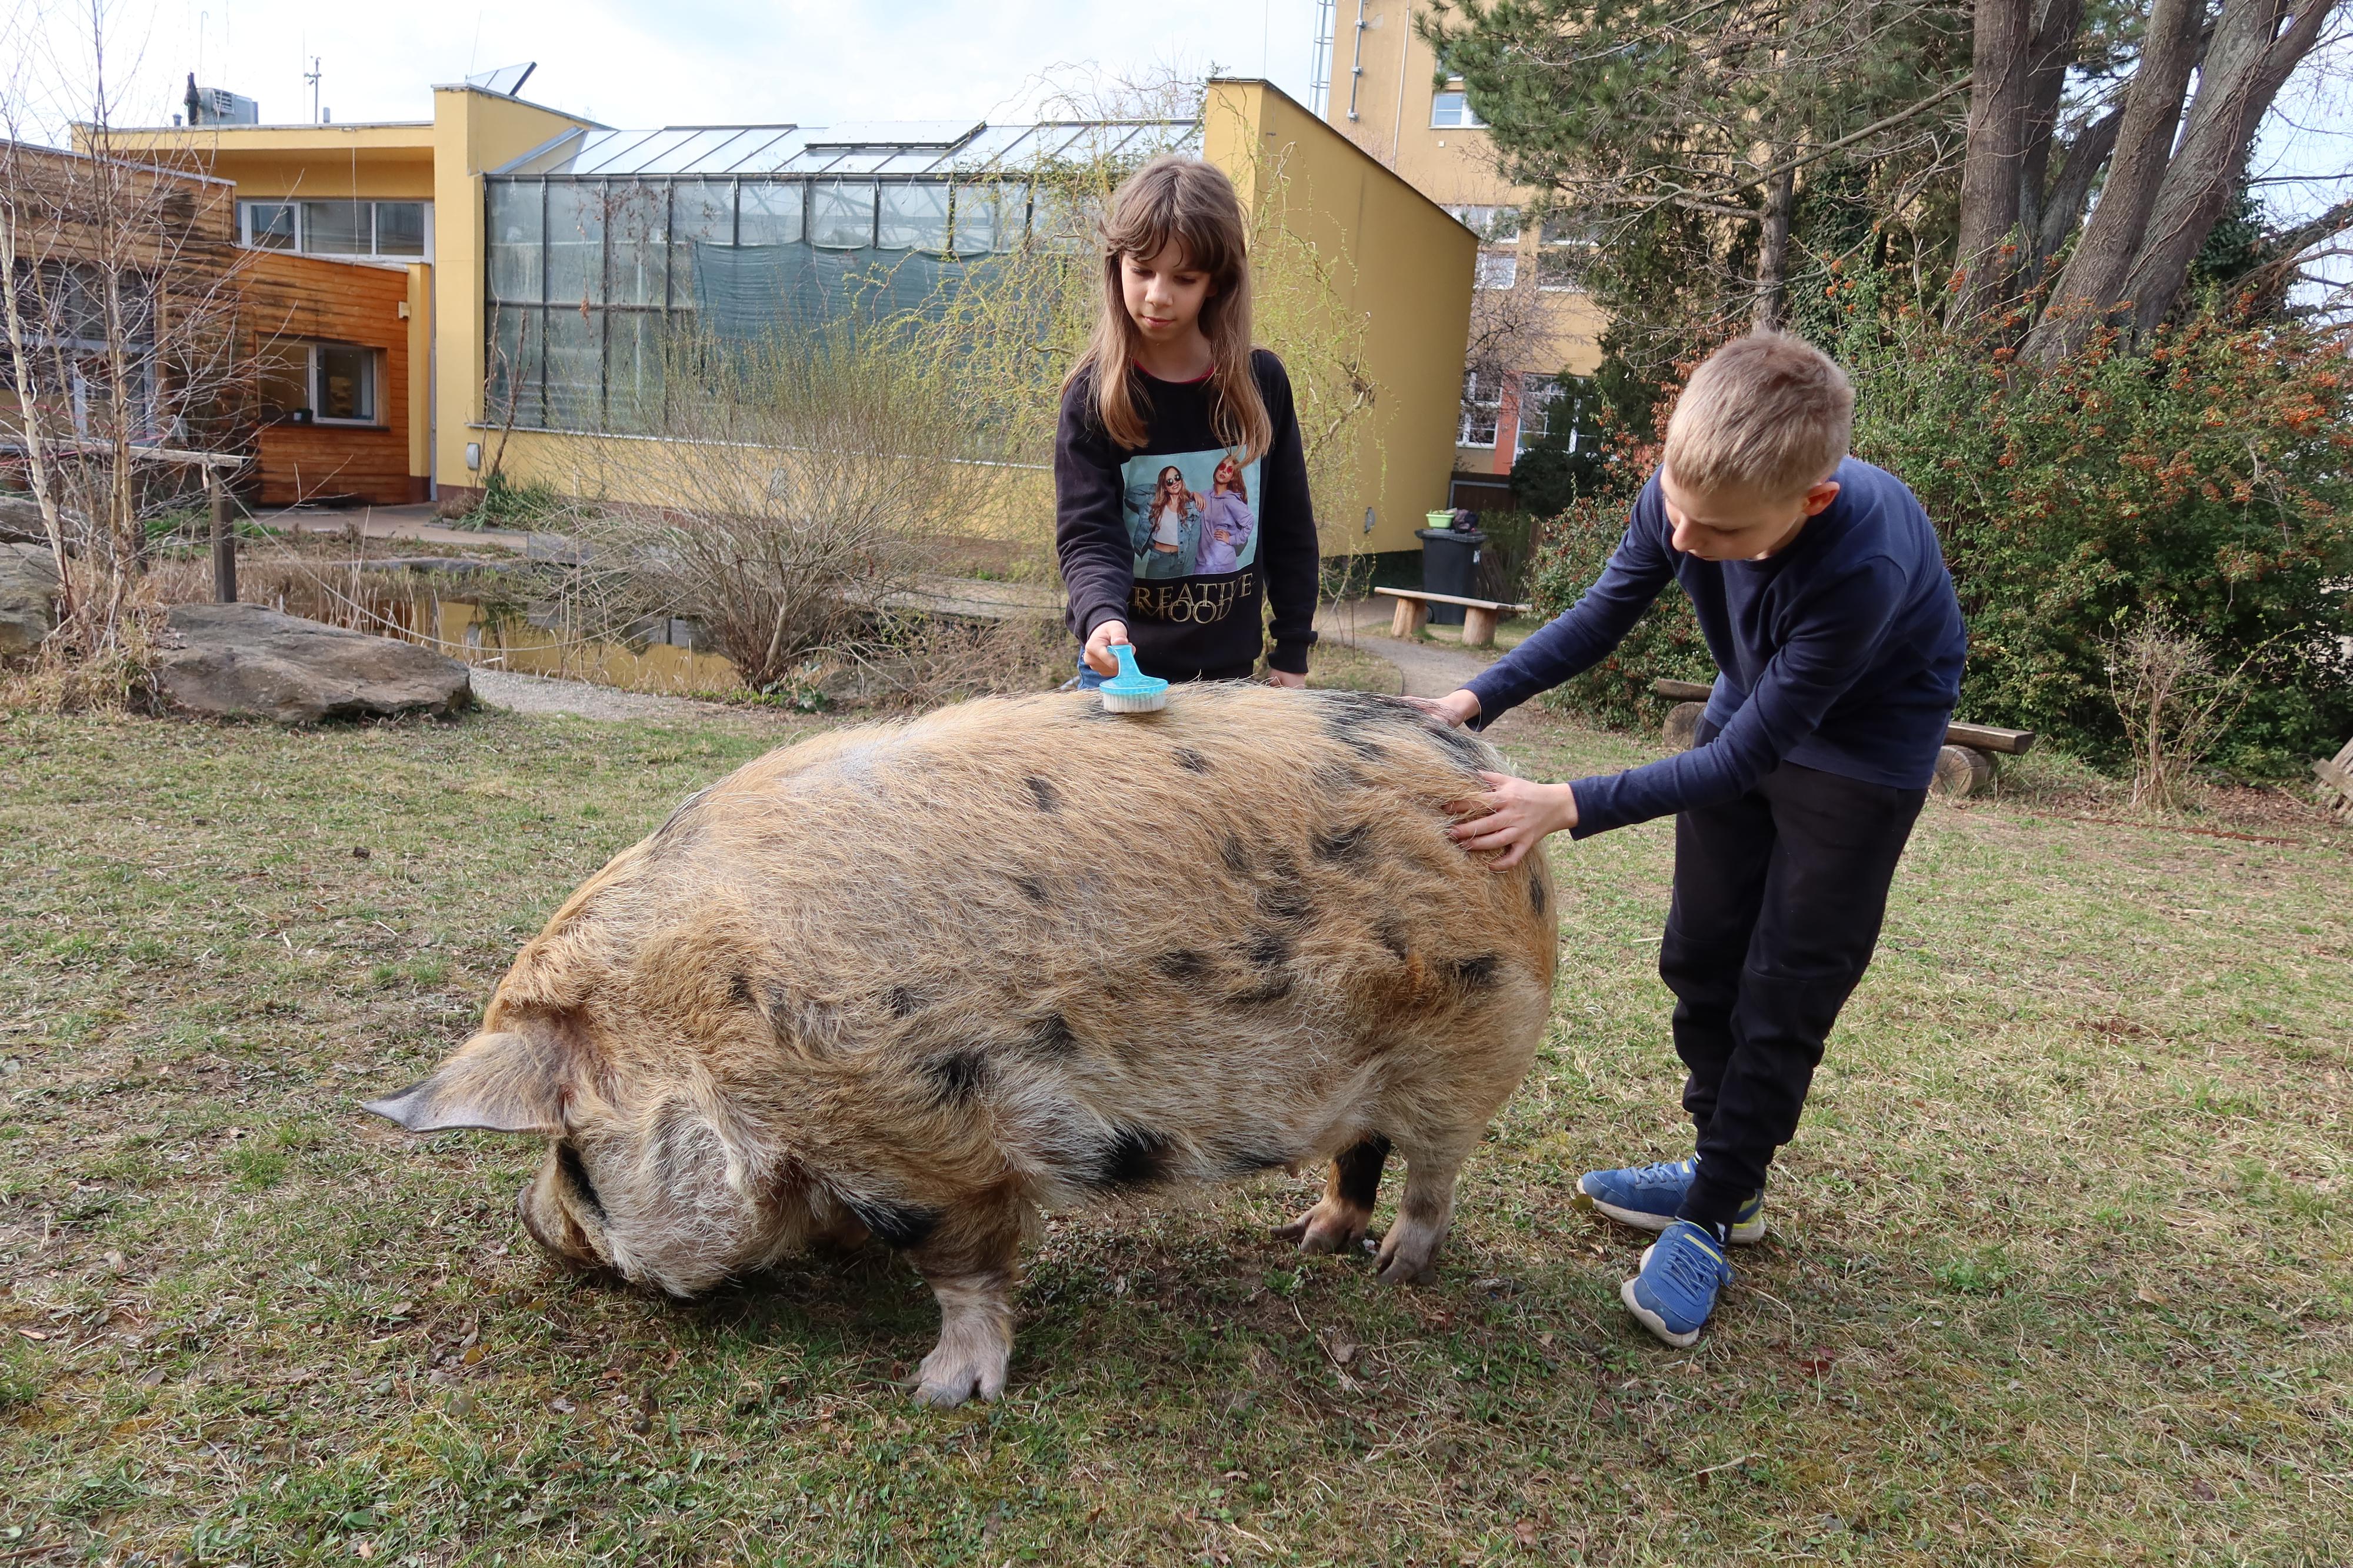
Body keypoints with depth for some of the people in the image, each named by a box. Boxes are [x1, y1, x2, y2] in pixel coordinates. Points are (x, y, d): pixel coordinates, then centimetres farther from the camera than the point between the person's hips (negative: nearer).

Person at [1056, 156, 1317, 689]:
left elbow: (1290, 528, 5)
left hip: (1230, 667, 2)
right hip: (1123, 667, -2)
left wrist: (1292, 653, 5)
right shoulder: (1094, 394, -9)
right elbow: (1087, 536, -14)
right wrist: (1102, 618, -35)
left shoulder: (1262, 382, -3)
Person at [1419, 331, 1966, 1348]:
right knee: (1701, 960, 13)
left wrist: (1571, 807, -39)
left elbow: (1743, 758, -34)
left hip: (1864, 744, -6)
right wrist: (1476, 703, -22)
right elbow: (1604, 614, -10)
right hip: (1751, 707, 6)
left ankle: (1713, 1216, 12)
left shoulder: (1864, 567, -41)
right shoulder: (1685, 491, -27)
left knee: (1783, 996, -2)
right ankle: (1724, 1167, 30)